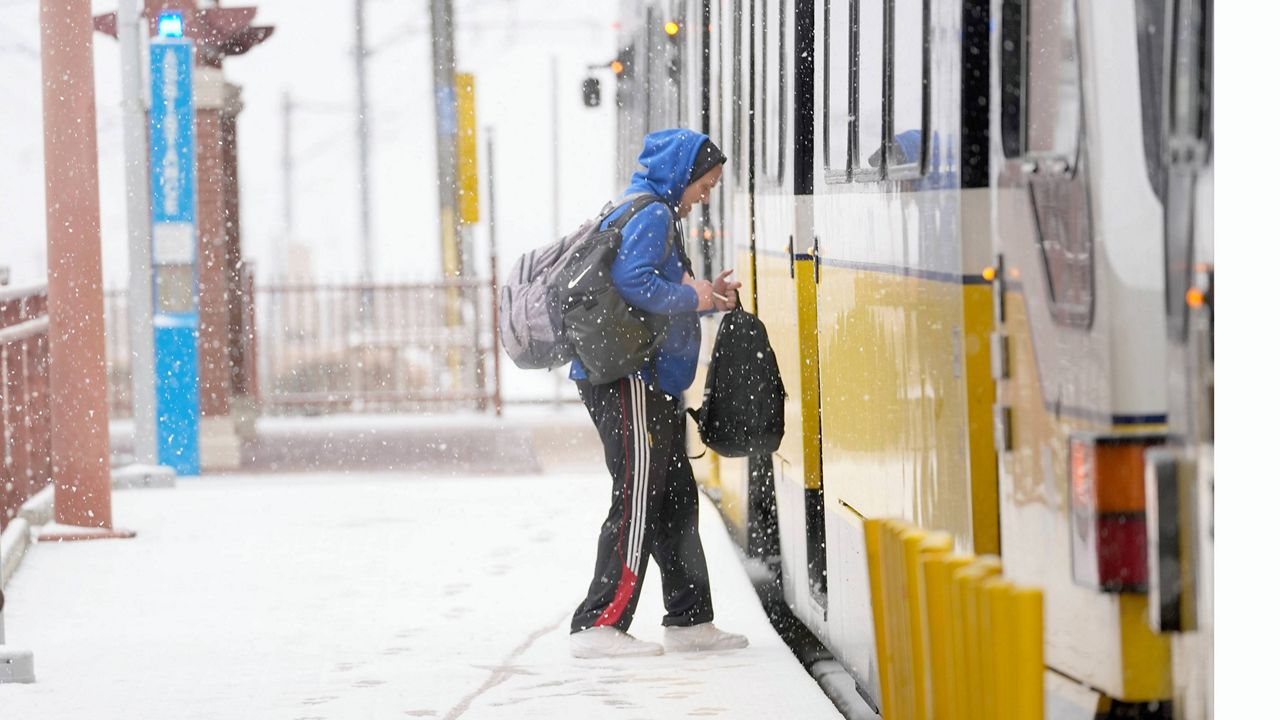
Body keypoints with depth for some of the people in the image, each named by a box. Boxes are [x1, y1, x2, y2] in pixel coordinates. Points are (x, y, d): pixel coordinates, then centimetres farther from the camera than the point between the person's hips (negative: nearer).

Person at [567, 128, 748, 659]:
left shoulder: (655, 214, 22)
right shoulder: (651, 215, -10)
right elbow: (632, 282, -24)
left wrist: (707, 296, 11)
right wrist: (691, 297, -12)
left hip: (650, 383, 11)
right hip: (629, 380, -11)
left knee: (676, 499, 14)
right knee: (638, 499, -10)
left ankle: (690, 621, 20)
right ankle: (598, 625, -10)